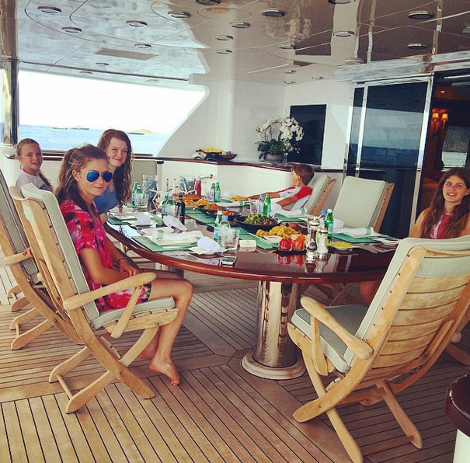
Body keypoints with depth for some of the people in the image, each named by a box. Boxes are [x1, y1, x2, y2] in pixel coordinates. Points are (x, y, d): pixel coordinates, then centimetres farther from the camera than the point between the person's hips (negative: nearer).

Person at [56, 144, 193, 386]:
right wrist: (132, 276, -11)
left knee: (174, 279, 19)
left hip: (103, 280, 10)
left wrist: (123, 261, -1)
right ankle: (162, 359, 9)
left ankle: (150, 347, 23)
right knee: (184, 289, -4)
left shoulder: (86, 203, 3)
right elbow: (99, 275, -28)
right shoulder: (78, 215, -28)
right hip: (102, 293, -10)